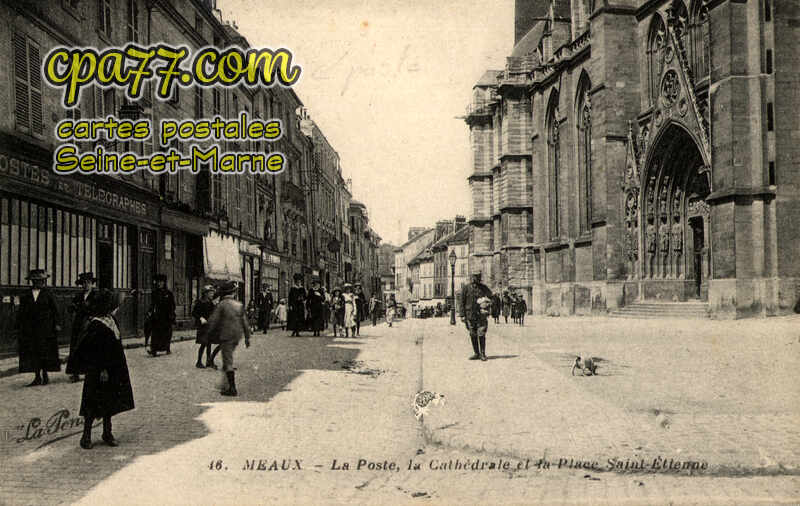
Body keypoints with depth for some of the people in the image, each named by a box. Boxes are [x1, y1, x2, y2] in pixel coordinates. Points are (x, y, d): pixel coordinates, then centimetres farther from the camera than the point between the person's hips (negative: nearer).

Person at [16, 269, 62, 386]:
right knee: (33, 353, 1)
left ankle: (45, 375, 10)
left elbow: (55, 310, 3)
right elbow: (21, 314, 11)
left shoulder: (48, 295, 4)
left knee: (45, 352, -2)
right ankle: (37, 377, 6)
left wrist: (57, 324, -6)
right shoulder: (25, 296, 9)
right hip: (30, 329, 2)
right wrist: (19, 328, 7)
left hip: (45, 328, -2)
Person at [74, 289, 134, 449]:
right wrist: (101, 369, -22)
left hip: (113, 370, 9)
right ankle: (86, 436, 11)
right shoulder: (95, 325, -19)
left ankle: (107, 433, 24)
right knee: (94, 404, 0)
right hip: (99, 372, -8)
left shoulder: (111, 320, 7)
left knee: (109, 403, 15)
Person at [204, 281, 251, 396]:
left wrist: (208, 333, 2)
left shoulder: (221, 305, -10)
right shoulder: (239, 305, 5)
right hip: (237, 336, 5)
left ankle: (232, 389, -6)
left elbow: (213, 321, -10)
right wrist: (247, 337, 14)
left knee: (228, 361, -4)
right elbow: (245, 322, 8)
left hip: (226, 336, -5)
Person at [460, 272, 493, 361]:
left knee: (481, 335, -8)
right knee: (473, 335, 5)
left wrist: (487, 305, -6)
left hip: (481, 315, -1)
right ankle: (476, 353, 15)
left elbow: (490, 297, 15)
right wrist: (462, 315, -1)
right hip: (470, 315, 1)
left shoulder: (484, 288, 5)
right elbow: (462, 302, 5)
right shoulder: (466, 288, 4)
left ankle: (483, 354, -1)